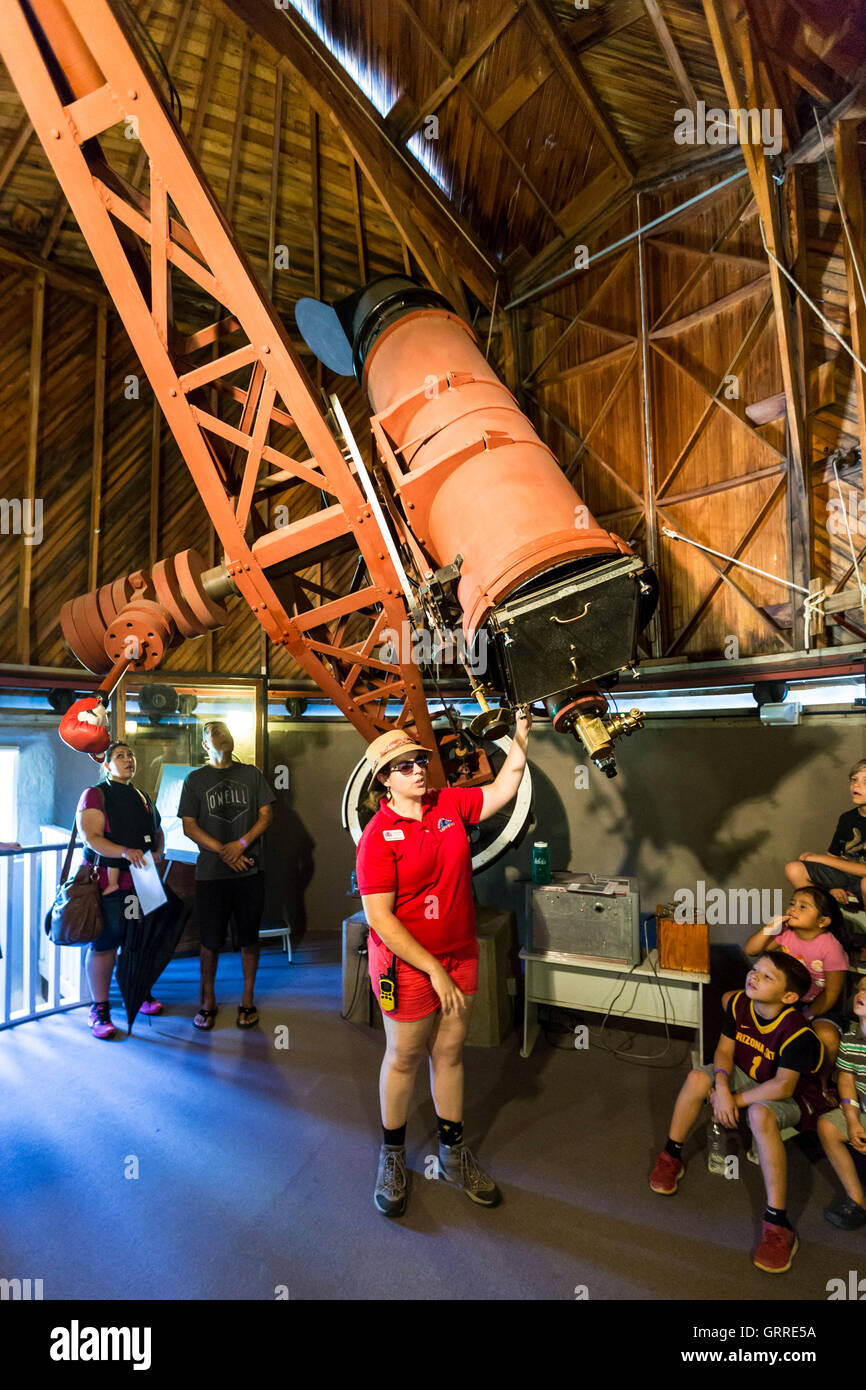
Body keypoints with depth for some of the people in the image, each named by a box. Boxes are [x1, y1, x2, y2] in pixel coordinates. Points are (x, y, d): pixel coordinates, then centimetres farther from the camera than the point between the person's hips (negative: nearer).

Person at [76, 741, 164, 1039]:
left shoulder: (143, 797, 18)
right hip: (108, 882, -6)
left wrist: (158, 852, 6)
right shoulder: (95, 794, -3)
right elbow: (90, 837, -13)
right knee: (104, 944, -1)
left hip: (141, 880, 6)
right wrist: (124, 851, -27)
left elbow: (157, 830, 26)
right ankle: (99, 1010, 10)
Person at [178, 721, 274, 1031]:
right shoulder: (195, 780, 6)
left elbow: (266, 815, 4)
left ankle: (247, 1000, 20)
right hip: (211, 873, -1)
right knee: (211, 941, 6)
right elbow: (189, 826, 0)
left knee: (249, 938, 7)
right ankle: (208, 1002, 23)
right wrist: (223, 850, -11)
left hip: (250, 870, 1)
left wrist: (241, 844, -11)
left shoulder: (251, 774, 9)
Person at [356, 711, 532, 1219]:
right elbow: (379, 919, -20)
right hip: (407, 963, -5)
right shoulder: (378, 837, -18)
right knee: (404, 1058, 13)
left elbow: (504, 788, 2)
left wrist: (522, 734, -10)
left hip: (460, 955, 5)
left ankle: (453, 1154, 37)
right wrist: (434, 970, -20)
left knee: (450, 1052, 17)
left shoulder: (449, 804, -3)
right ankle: (393, 1156, 37)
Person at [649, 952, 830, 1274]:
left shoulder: (796, 1032, -30)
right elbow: (725, 1050, -5)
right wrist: (721, 1088, -23)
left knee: (760, 1114, -39)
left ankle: (777, 1222, -31)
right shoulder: (739, 1004, -12)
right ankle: (671, 1158, -1)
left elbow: (782, 1087, -33)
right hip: (745, 1078, 6)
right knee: (698, 1078, -20)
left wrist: (737, 1099, -25)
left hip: (793, 1099, -6)